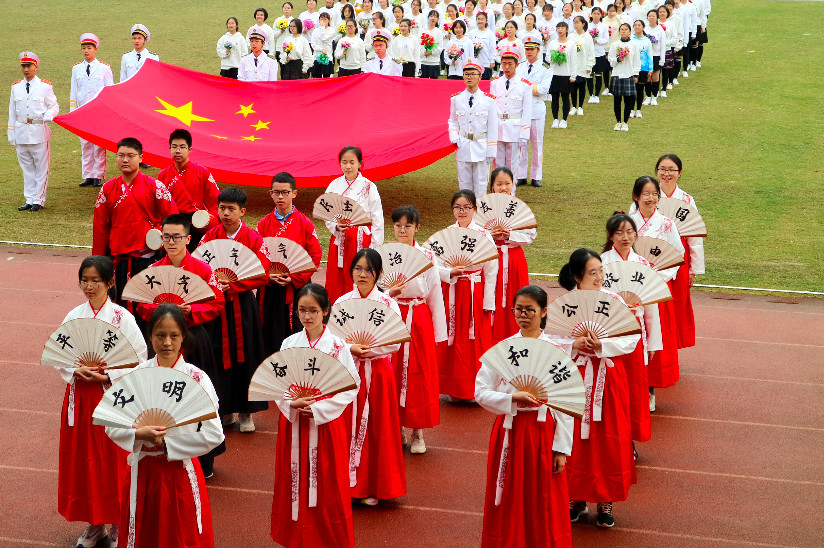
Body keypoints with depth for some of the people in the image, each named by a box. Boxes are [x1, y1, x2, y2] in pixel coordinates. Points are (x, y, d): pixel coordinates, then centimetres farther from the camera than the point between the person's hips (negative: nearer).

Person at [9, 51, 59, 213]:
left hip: (39, 132, -3)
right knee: (27, 169, 10)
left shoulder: (45, 86, -1)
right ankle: (29, 200, 17)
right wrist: (11, 134, 9)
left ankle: (38, 200, 9)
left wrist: (48, 115, -20)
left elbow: (54, 106, 3)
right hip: (21, 134, 3)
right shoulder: (16, 87, 9)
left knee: (41, 168, 1)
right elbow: (12, 112, 12)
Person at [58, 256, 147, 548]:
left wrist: (107, 375, -17)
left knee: (113, 460, 2)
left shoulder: (122, 318, -7)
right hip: (80, 396, 4)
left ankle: (117, 524, 16)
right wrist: (76, 372, -11)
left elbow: (139, 358, -8)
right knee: (82, 458, 9)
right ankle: (93, 523, 23)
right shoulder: (73, 317, 3)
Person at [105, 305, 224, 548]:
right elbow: (112, 427, 0)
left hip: (180, 473, -2)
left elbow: (214, 434, -12)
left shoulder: (197, 379, -8)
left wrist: (168, 440, -16)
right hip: (141, 472, 2)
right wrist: (139, 434, -19)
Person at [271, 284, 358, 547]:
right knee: (294, 479, 8)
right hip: (293, 422, 3)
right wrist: (292, 403, -15)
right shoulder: (289, 344, 3)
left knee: (327, 484, 3)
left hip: (326, 422, -3)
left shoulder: (338, 345, -6)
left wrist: (318, 408, -16)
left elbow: (350, 387, -9)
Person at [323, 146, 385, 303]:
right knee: (335, 283, 3)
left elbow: (377, 220, -2)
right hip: (339, 240, 3)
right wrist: (336, 226, -11)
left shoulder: (368, 187, -3)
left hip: (362, 241, -3)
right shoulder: (334, 185, 6)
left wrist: (375, 248, -6)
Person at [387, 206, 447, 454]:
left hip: (420, 321, -1)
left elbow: (435, 296, 2)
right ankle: (397, 428, 19)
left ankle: (418, 433, 12)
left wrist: (439, 333, 2)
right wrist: (388, 293, -12)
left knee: (419, 376, 1)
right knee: (393, 374, 5)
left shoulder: (427, 257, -2)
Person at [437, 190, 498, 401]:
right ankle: (454, 389, 14)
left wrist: (488, 303, -5)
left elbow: (491, 271, -2)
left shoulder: (484, 235, -2)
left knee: (475, 340, 0)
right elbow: (436, 265, 2)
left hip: (476, 293, -2)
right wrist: (450, 273, -20)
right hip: (451, 293, 2)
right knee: (452, 338, 3)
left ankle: (474, 389, 12)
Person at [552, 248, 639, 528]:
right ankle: (576, 498, 21)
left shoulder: (614, 301, -3)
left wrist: (602, 345, -19)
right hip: (574, 375, 0)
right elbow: (549, 340, -4)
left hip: (607, 377, 0)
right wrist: (574, 344, -19)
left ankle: (605, 501, 18)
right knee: (576, 438, 6)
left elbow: (631, 339, -6)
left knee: (608, 439, 4)